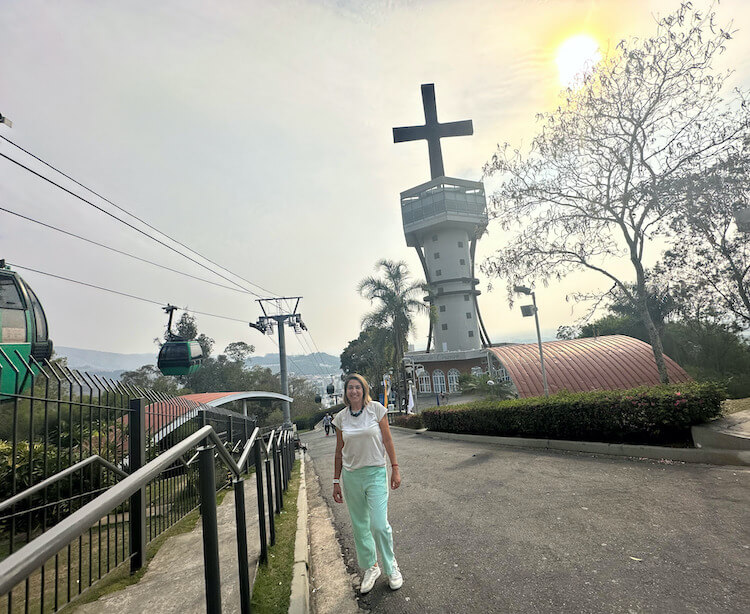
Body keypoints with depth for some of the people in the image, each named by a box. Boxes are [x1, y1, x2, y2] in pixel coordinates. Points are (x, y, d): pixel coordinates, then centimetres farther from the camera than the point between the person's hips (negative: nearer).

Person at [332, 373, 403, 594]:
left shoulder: (376, 408, -6)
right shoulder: (341, 417, 1)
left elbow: (387, 440, -2)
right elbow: (339, 452, 8)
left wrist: (395, 469, -4)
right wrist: (336, 481, 9)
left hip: (375, 473, -3)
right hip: (351, 475, 3)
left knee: (379, 525, -7)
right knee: (359, 527, 11)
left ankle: (391, 567, 18)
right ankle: (370, 568, 31)